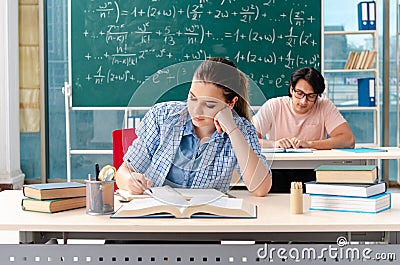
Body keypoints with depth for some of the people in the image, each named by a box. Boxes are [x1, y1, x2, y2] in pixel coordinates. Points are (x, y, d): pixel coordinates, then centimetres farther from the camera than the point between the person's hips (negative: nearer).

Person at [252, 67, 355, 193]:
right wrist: (274, 143, -28)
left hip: (310, 171, 1)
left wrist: (309, 143, -22)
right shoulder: (273, 106, -3)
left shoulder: (325, 106, -3)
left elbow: (349, 140, -13)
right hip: (277, 170, 0)